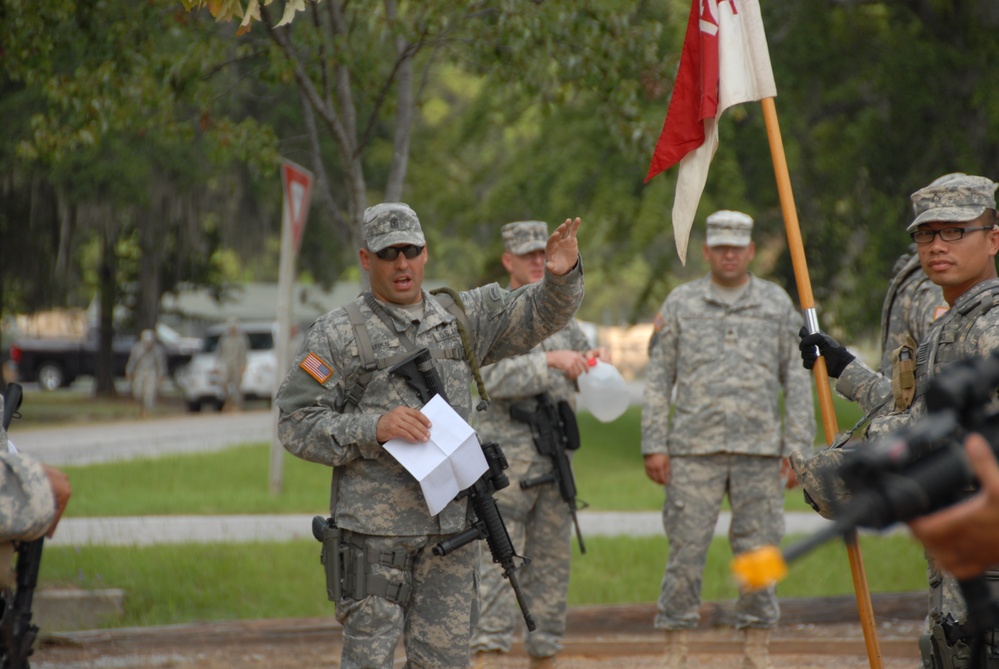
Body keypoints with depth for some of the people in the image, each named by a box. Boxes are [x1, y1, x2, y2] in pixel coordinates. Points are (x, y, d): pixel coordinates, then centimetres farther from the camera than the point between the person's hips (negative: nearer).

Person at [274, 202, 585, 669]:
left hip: (450, 527, 5)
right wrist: (373, 428, -19)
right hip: (375, 529, -4)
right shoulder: (338, 334, -2)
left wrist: (561, 275, -11)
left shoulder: (460, 319, 12)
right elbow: (295, 423, -6)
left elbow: (541, 314, 11)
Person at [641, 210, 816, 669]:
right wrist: (654, 445, -1)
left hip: (759, 450, 1)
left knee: (758, 549, 2)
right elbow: (658, 379, 6)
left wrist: (799, 445, 0)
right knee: (686, 549, -2)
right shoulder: (680, 304, 7)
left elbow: (797, 379, 8)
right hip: (694, 450, -1)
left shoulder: (777, 304, 8)